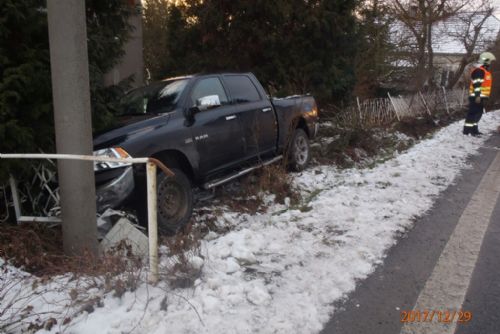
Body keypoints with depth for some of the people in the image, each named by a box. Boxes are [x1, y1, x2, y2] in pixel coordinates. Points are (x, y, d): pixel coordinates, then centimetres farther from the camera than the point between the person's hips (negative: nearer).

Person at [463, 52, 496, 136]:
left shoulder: (486, 71, 19)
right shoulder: (479, 71, -15)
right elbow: (476, 85, -21)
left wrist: (485, 97, 25)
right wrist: (477, 96, -25)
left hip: (481, 97, 10)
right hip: (476, 97, -10)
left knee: (478, 113, 14)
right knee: (473, 113, -10)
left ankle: (474, 129, 21)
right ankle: (467, 130, -8)